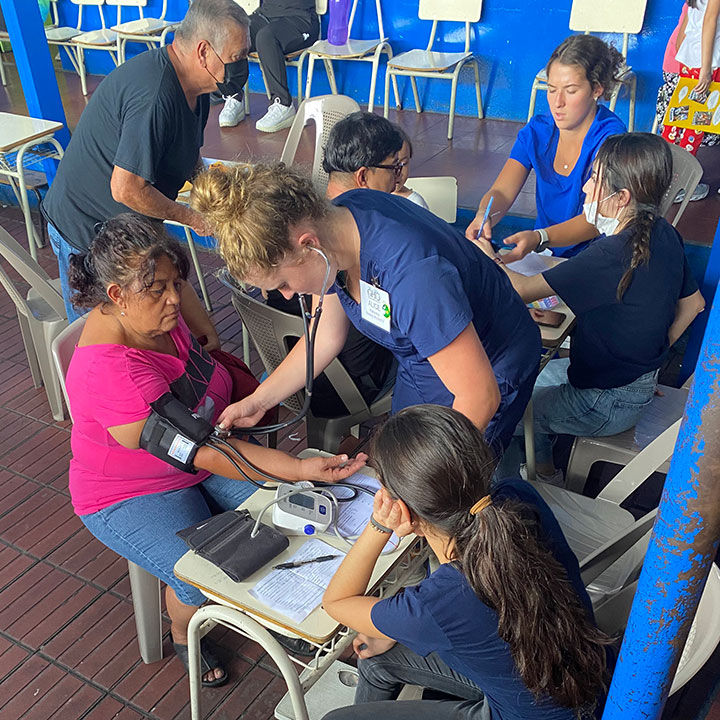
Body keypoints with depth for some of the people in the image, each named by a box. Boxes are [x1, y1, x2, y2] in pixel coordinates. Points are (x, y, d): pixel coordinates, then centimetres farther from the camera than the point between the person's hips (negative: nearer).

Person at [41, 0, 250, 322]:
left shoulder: (194, 87, 1)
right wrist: (190, 217, -19)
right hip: (86, 232, -9)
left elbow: (189, 159, 17)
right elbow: (126, 189, -32)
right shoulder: (156, 95, -31)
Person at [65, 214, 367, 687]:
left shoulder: (159, 312, -9)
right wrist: (301, 469, -39)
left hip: (209, 445, 7)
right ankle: (185, 637, 11)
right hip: (134, 496, -7)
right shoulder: (108, 372, -35)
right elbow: (205, 454, -36)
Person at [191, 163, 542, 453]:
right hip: (418, 365, 7)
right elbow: (327, 336, -1)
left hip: (491, 369, -7)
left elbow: (480, 396, -32)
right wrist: (258, 401, -2)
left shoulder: (411, 274, -40)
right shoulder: (335, 215, -15)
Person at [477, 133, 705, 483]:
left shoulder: (612, 254, -33)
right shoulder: (664, 234, -5)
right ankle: (546, 475, 38)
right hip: (641, 382, 9)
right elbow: (692, 303, 10)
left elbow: (523, 290, -28)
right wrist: (649, 354, 16)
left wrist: (487, 255, -10)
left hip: (606, 404, -9)